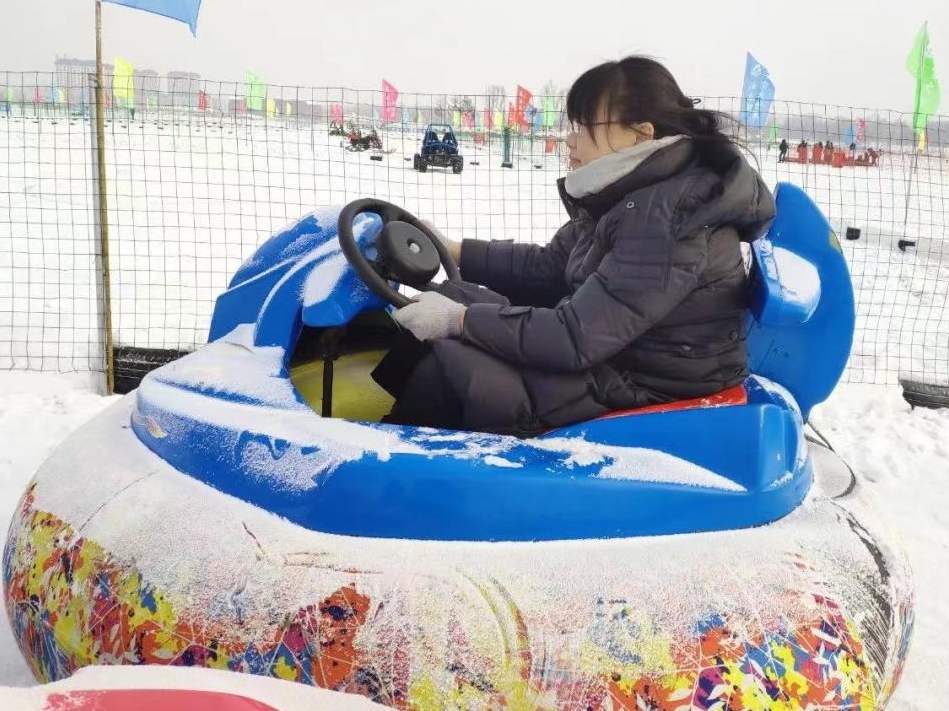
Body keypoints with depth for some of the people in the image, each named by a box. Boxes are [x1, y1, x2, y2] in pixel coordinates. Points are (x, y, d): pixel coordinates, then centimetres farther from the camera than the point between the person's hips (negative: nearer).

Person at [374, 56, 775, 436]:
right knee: (454, 296, 7)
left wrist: (458, 319, -22)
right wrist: (454, 250, 10)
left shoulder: (666, 218, -27)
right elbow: (548, 267, 14)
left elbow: (577, 338, -30)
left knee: (446, 371, -16)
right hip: (607, 348, 10)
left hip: (646, 387, -10)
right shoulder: (630, 193, 4)